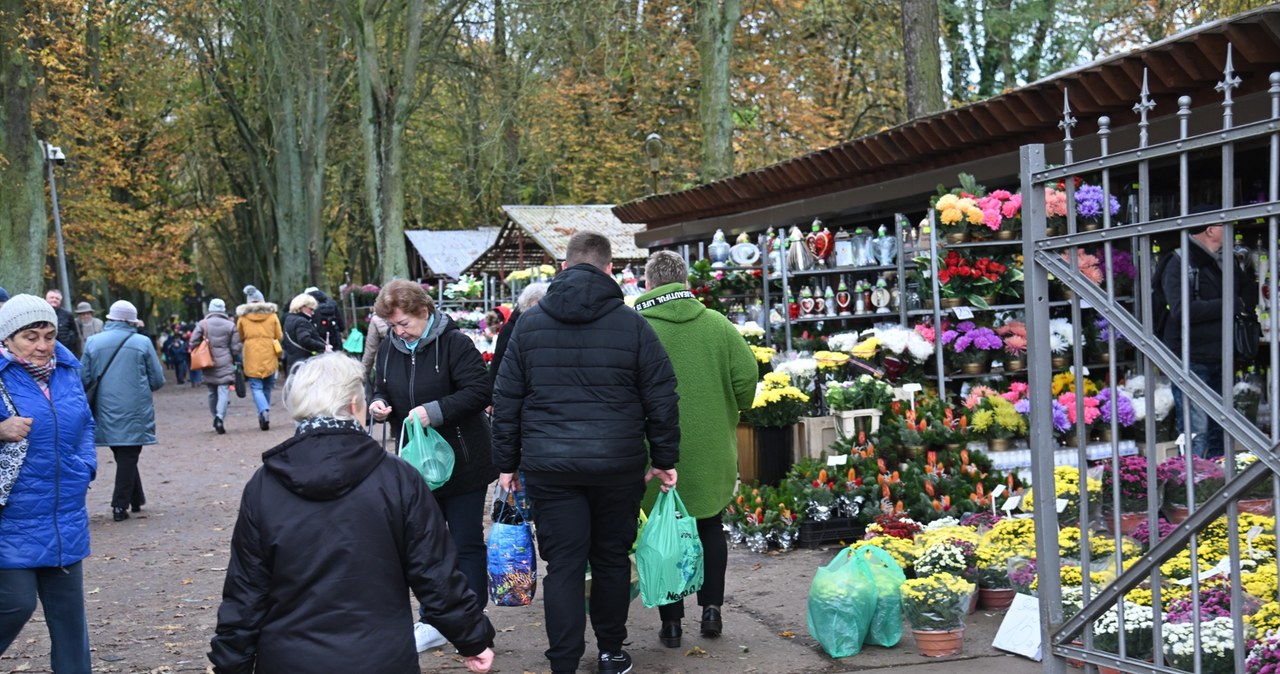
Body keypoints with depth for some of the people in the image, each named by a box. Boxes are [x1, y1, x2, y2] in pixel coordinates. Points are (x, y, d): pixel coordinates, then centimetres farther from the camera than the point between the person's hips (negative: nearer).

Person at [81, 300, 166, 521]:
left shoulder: (92, 343, -1)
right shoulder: (143, 343, -7)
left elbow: (84, 379, 2)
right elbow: (158, 380, -3)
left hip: (106, 412, 3)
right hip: (135, 412, -3)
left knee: (122, 455, 17)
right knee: (129, 457, 5)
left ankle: (136, 499, 26)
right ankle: (120, 505, 3)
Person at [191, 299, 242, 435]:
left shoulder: (202, 324, 1)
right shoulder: (230, 325, 0)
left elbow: (193, 343, -2)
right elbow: (235, 348, 0)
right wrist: (234, 361, 17)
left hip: (208, 365, 2)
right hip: (225, 364, -2)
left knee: (212, 393, 15)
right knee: (224, 392, -7)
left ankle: (216, 417, 20)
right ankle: (220, 417, -25)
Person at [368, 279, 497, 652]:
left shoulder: (454, 342, -16)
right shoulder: (389, 348, 3)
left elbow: (480, 391, -21)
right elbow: (381, 391, 15)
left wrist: (436, 411, -28)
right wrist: (378, 405, -8)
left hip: (461, 464, -6)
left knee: (467, 544, 4)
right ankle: (430, 622, 25)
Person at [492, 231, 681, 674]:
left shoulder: (529, 324, 4)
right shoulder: (632, 324, -1)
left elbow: (506, 400, 7)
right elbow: (662, 400, 0)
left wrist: (507, 463, 13)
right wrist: (664, 459, 9)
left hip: (548, 466, 1)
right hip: (618, 464, 0)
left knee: (563, 566, 3)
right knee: (611, 558, 14)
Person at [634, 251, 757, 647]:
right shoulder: (716, 323, -3)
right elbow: (747, 376, -6)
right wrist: (729, 409, 13)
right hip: (711, 450, 2)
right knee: (710, 529, 20)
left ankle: (671, 621, 12)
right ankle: (711, 608, 15)